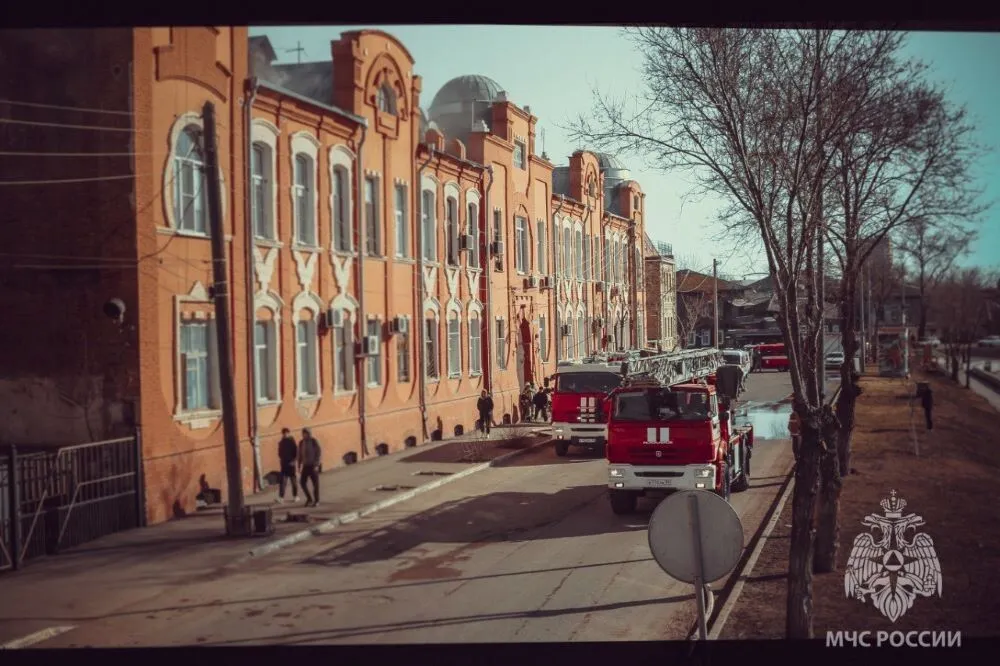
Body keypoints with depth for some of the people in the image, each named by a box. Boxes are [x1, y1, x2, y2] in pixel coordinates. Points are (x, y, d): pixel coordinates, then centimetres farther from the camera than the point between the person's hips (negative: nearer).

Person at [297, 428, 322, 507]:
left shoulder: (313, 441, -11)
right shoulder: (301, 443, 6)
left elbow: (319, 452, -12)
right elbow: (300, 454, 12)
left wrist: (317, 465, -17)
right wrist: (299, 465, 8)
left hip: (313, 465, -5)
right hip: (306, 465, 5)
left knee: (315, 483, 1)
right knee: (302, 482, 1)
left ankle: (316, 501, 9)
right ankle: (309, 499, 17)